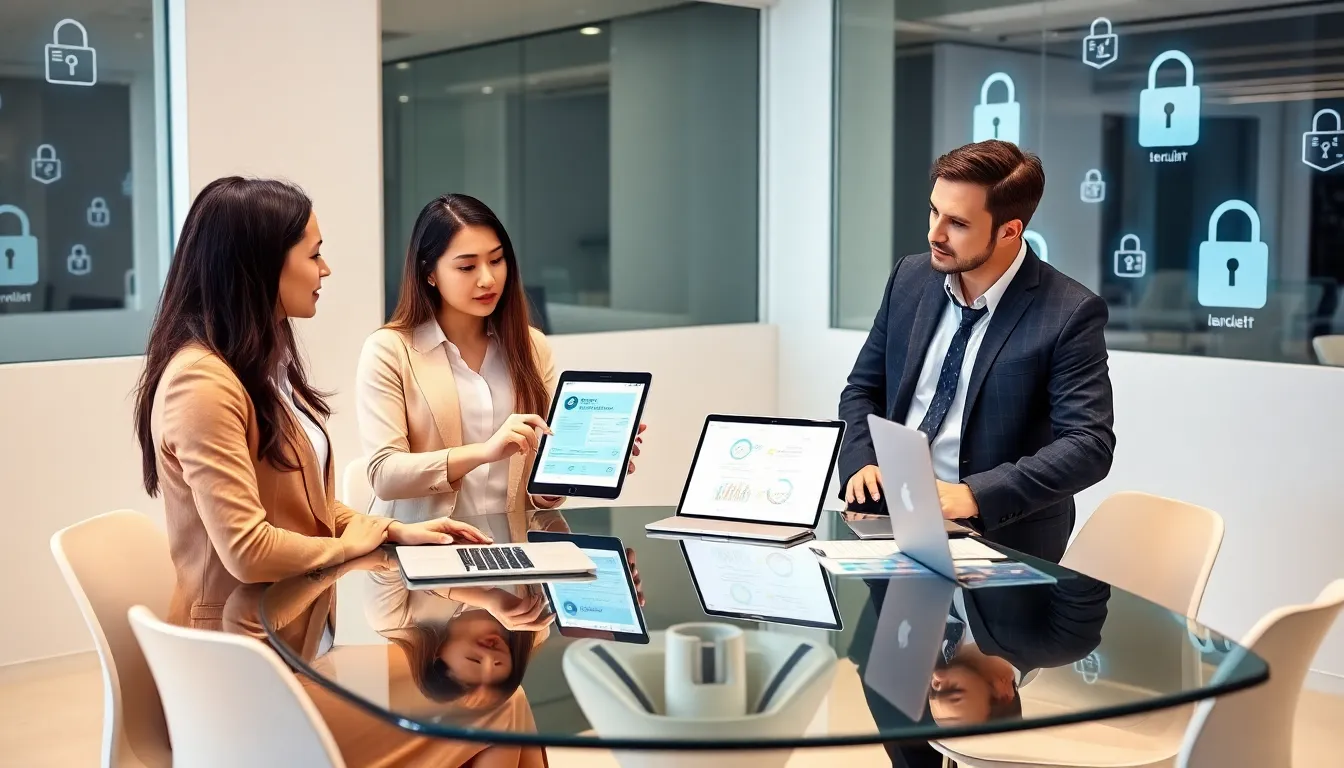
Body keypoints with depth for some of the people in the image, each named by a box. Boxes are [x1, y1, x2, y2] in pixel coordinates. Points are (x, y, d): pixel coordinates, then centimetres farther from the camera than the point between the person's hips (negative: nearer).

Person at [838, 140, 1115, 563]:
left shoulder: (1070, 313, -12)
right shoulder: (910, 278, 4)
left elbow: (1089, 445, -16)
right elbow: (862, 390, 13)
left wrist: (973, 495, -26)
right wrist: (862, 464, -7)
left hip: (1001, 536, -4)